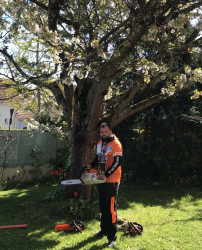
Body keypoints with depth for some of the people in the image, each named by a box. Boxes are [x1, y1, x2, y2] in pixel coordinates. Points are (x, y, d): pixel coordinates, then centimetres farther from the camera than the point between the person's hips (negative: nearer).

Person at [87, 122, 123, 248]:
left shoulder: (116, 144, -12)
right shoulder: (99, 144, 14)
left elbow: (117, 162, -19)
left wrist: (106, 174, -25)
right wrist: (92, 165, 4)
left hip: (112, 182, -8)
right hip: (101, 180, 8)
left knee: (111, 209, -6)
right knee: (103, 207, 18)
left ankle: (112, 237, 2)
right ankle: (104, 230, 33)